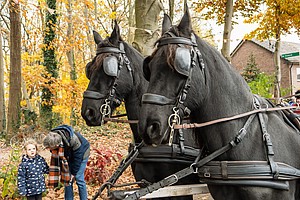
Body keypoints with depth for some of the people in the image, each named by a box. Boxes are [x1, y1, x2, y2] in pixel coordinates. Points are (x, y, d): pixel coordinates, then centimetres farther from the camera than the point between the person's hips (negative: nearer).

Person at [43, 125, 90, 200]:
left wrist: (74, 173, -19)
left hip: (81, 153, -5)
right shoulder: (53, 139, -25)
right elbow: (55, 157, -10)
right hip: (68, 156, 5)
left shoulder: (73, 140, -41)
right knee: (67, 178, 2)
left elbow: (77, 158, -27)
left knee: (79, 178, -9)